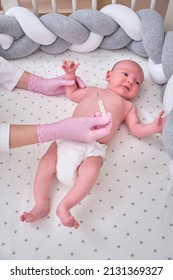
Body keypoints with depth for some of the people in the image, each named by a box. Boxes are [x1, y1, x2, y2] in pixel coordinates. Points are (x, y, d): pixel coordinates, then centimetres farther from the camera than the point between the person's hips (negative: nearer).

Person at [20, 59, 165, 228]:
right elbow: (72, 94, 36)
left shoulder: (127, 105, 22)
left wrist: (153, 127, -5)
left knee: (91, 170, -32)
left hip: (93, 148, -3)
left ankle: (64, 206, -22)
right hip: (69, 137, 3)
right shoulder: (92, 91, 27)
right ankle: (41, 205, -4)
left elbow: (136, 129, 13)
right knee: (47, 162, -13)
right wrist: (70, 74, 24)